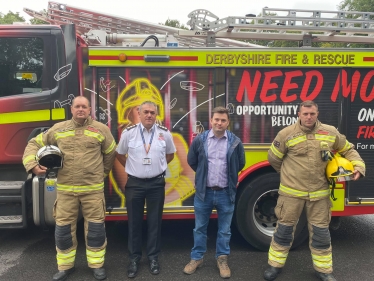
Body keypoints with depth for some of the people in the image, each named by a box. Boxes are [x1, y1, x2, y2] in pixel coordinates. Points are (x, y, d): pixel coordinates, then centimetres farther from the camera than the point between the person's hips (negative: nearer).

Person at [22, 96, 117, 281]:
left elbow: (110, 153, 11)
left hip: (93, 189, -1)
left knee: (95, 227, 5)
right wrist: (32, 165, -4)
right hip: (65, 189, 2)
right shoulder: (58, 129, 5)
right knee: (63, 228, 9)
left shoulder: (100, 129, 1)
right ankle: (65, 266, 29)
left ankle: (97, 265, 23)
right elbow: (35, 144, 12)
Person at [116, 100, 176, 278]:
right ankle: (134, 258, 25)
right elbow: (120, 154, 9)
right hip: (134, 183, 0)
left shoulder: (164, 133, -4)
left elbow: (170, 154, 14)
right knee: (134, 222, 9)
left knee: (154, 222, 10)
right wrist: (132, 168, 10)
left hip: (157, 183, 1)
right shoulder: (129, 132, -6)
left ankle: (153, 257, 26)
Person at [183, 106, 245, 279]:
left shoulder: (235, 142, -6)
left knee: (224, 230, 13)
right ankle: (196, 258, 30)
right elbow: (191, 161, 9)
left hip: (226, 193, 0)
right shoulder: (199, 140, -5)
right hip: (204, 192, 0)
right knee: (200, 228, 14)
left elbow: (240, 164, 9)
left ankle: (222, 260, 31)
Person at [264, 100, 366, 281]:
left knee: (320, 231, 12)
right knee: (284, 228, 9)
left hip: (319, 194, 2)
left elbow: (348, 150, 15)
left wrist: (358, 166, -2)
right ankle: (275, 265, 26)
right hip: (292, 192, -2)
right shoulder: (287, 134, -7)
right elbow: (273, 158, 3)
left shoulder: (330, 132, 2)